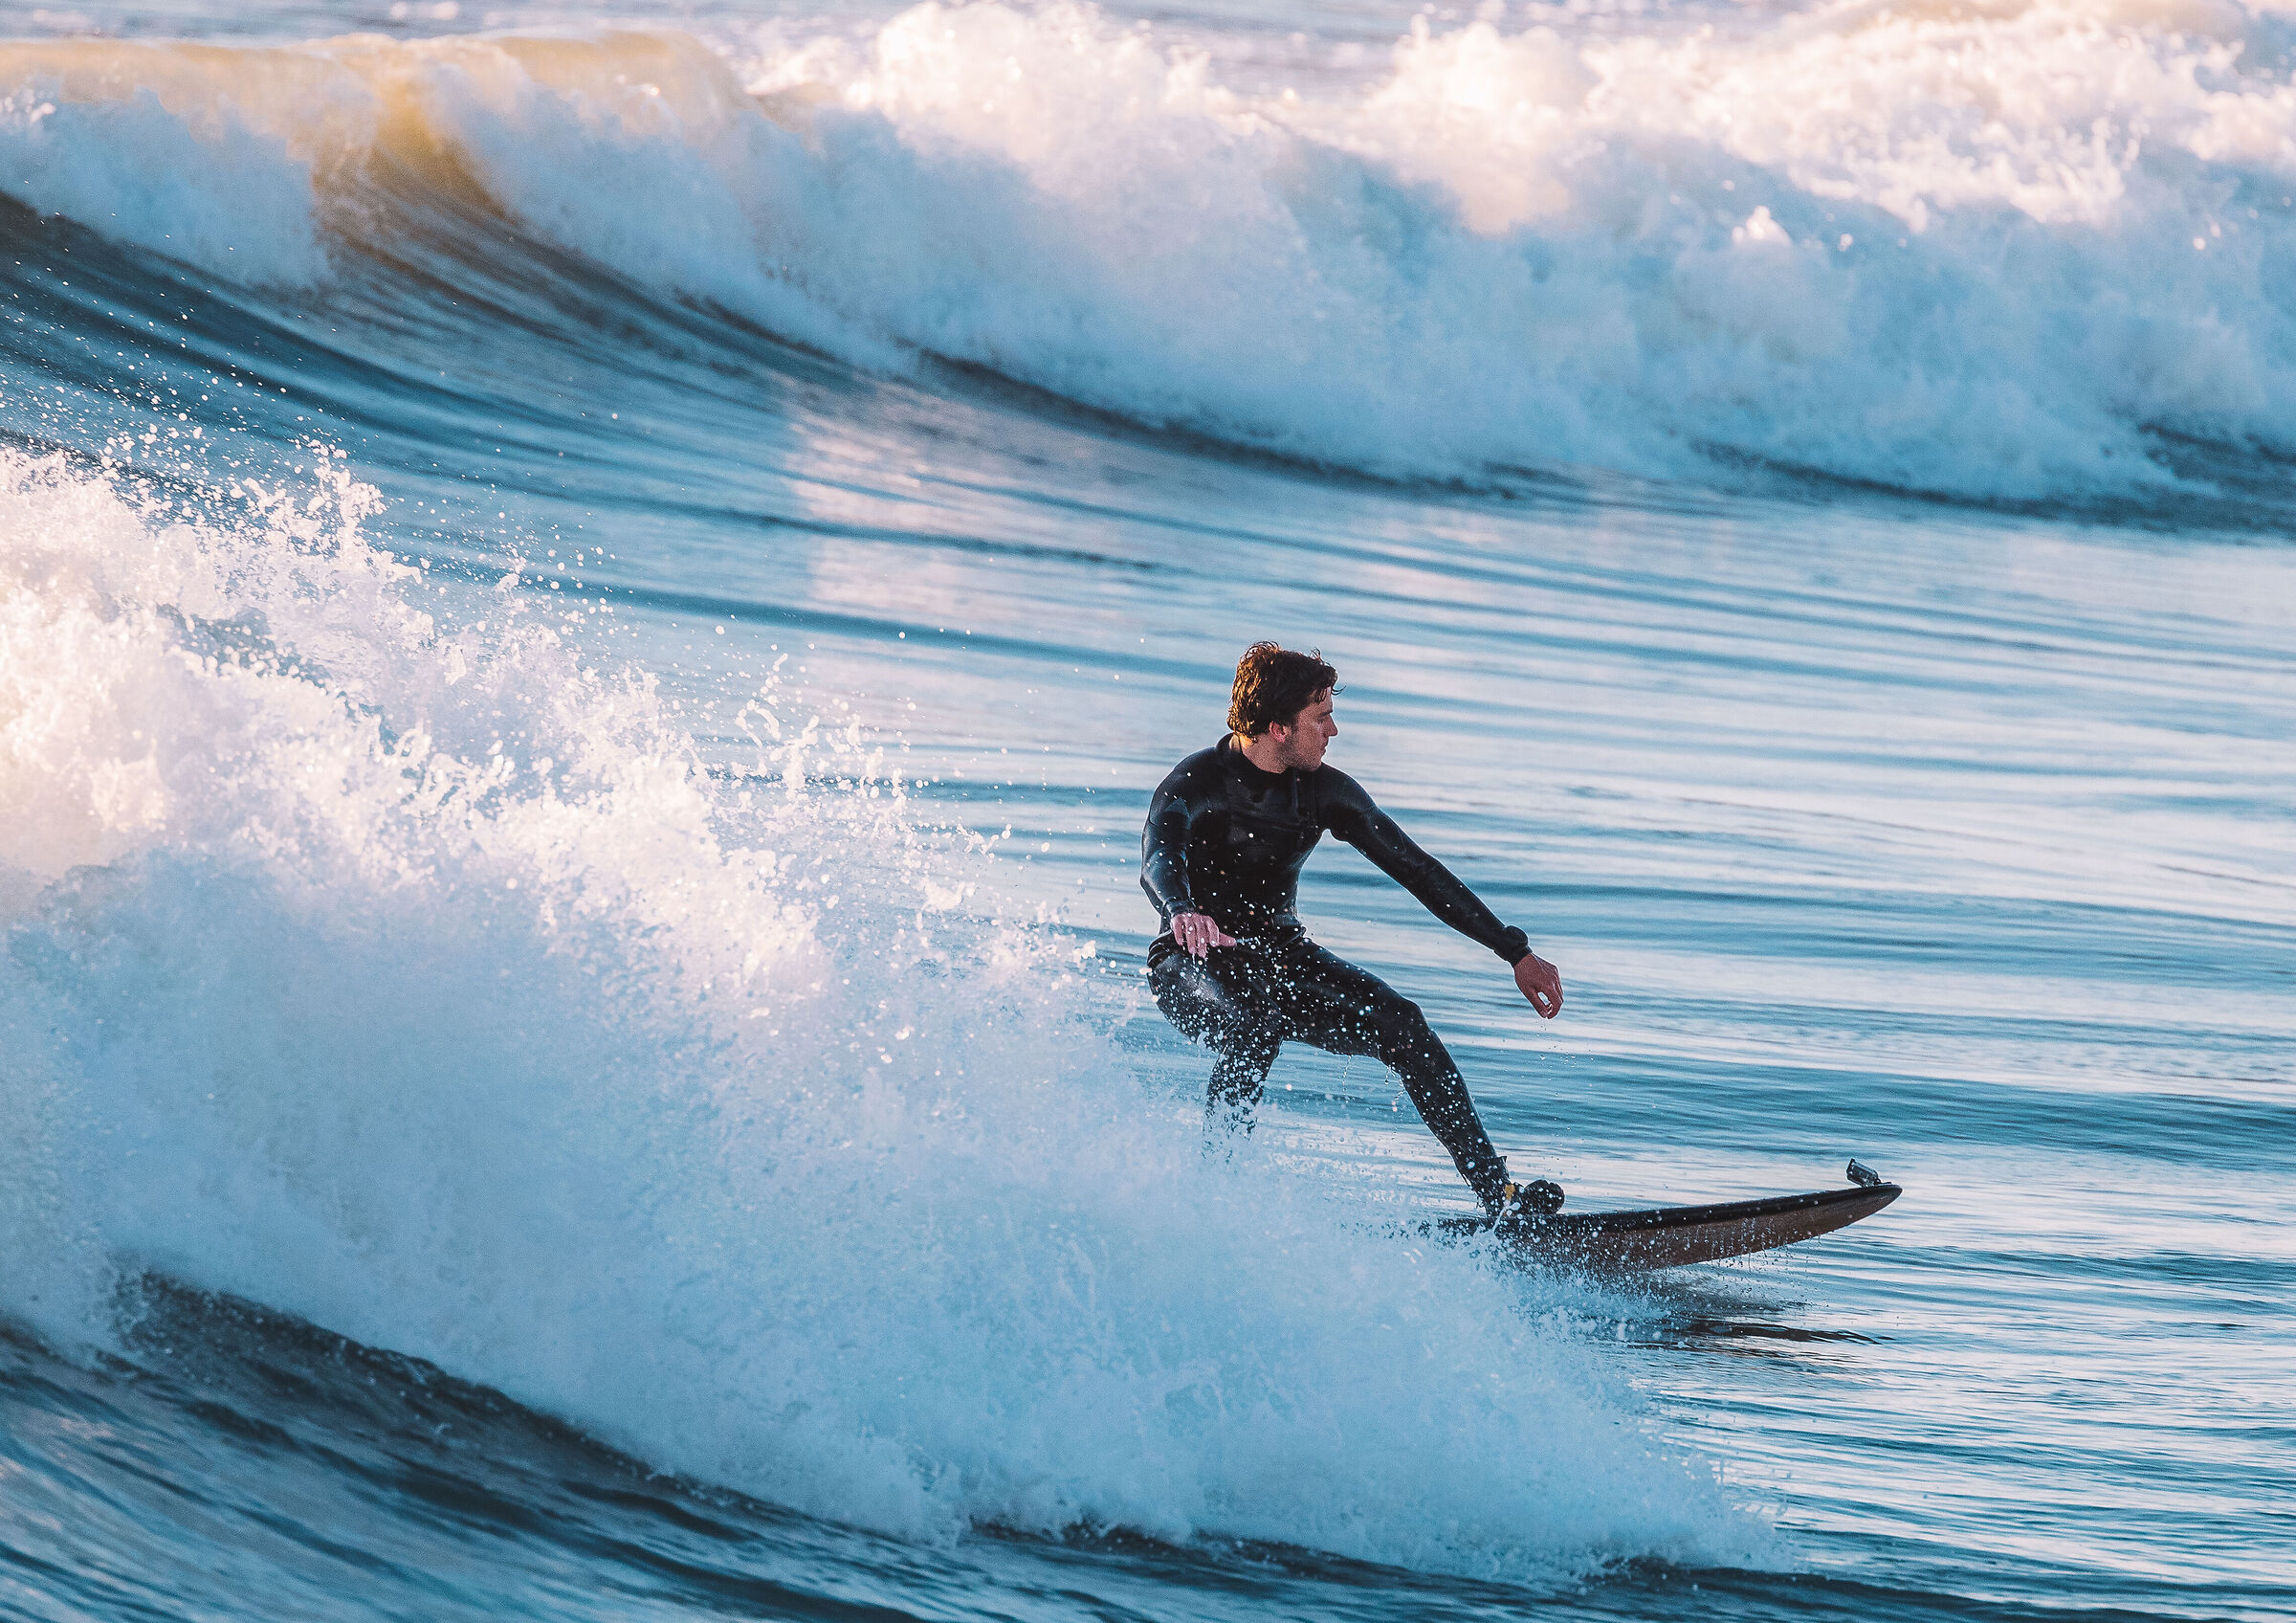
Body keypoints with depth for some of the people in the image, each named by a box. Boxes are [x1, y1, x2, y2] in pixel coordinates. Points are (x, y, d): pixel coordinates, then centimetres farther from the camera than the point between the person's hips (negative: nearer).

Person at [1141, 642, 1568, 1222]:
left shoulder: (1323, 791, -3)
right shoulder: (1196, 784, -19)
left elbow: (1416, 869, 1)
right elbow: (1158, 860, -39)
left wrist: (1518, 954, -1)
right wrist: (1183, 912, -65)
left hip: (1281, 956, 5)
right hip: (1194, 962, -5)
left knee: (1399, 1023, -17)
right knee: (1256, 1025, -39)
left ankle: (1498, 1194, -19)